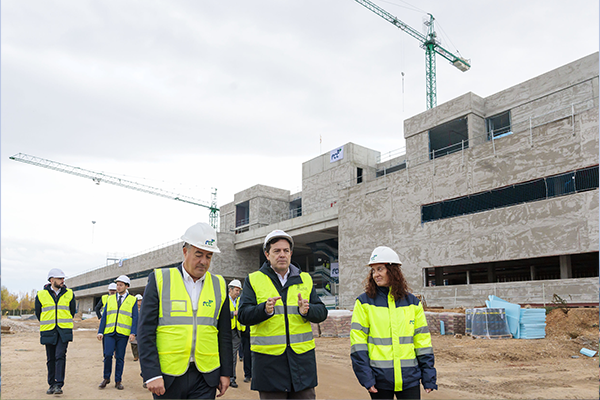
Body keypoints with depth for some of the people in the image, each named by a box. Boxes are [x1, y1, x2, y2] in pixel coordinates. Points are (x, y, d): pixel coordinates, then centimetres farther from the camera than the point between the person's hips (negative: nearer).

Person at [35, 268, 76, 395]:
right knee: (51, 359, 9)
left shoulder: (69, 294, 2)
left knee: (60, 356, -11)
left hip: (64, 332, -1)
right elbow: (38, 313, 12)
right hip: (48, 332, 1)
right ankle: (51, 384, 20)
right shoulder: (41, 295, 0)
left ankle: (59, 385, -9)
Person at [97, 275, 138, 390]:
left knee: (120, 357, 3)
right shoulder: (110, 299, 11)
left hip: (123, 333, -1)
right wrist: (100, 331, 1)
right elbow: (104, 316, 10)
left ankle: (118, 381, 14)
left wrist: (133, 333, -11)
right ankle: (106, 378, 12)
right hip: (109, 333, 2)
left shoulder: (132, 300, 4)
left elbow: (135, 318, -1)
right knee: (108, 355, -8)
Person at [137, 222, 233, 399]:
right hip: (167, 376, -1)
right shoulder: (159, 279, -1)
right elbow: (145, 330, -4)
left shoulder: (219, 285, 6)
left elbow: (224, 334, 10)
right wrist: (151, 374, -10)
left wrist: (226, 372, 8)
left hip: (205, 378, 2)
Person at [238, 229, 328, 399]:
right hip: (268, 357, -2)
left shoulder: (305, 279, 11)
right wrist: (264, 310, -26)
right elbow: (243, 315, -6)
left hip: (302, 355, 2)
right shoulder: (254, 280, 3)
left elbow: (322, 312, 6)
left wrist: (307, 310, -16)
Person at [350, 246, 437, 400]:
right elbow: (358, 341, -4)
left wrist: (429, 377, 5)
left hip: (409, 378, 2)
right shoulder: (364, 302, -2)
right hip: (379, 378, -1)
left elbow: (422, 340, 8)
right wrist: (365, 376, -10)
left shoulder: (412, 302, 5)